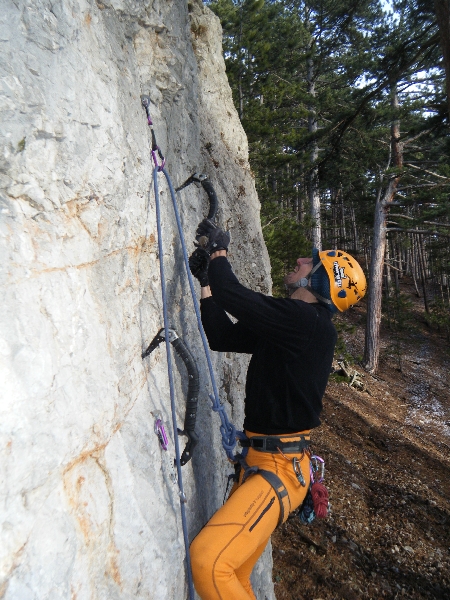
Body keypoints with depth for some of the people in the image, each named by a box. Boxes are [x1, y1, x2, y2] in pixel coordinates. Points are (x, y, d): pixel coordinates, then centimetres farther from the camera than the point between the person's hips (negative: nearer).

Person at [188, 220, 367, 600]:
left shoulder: (309, 323, -18)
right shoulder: (286, 325, 11)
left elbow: (233, 296, -25)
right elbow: (221, 336, 11)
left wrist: (218, 250, -7)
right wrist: (206, 279, 8)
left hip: (279, 469, -9)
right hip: (259, 461, 9)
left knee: (208, 559, -20)